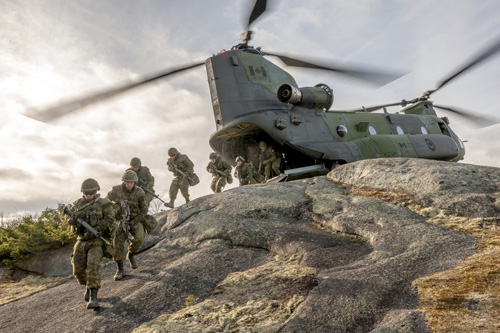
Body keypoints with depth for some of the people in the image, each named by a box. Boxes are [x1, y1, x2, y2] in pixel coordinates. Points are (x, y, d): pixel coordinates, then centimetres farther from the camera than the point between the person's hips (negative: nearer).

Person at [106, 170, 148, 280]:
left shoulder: (139, 193, -16)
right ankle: (120, 270, 3)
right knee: (118, 242, -13)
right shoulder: (116, 190, -12)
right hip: (122, 220, 2)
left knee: (139, 238, -27)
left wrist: (134, 222, -16)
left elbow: (144, 210, -8)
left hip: (136, 220, -1)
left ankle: (131, 255, 5)